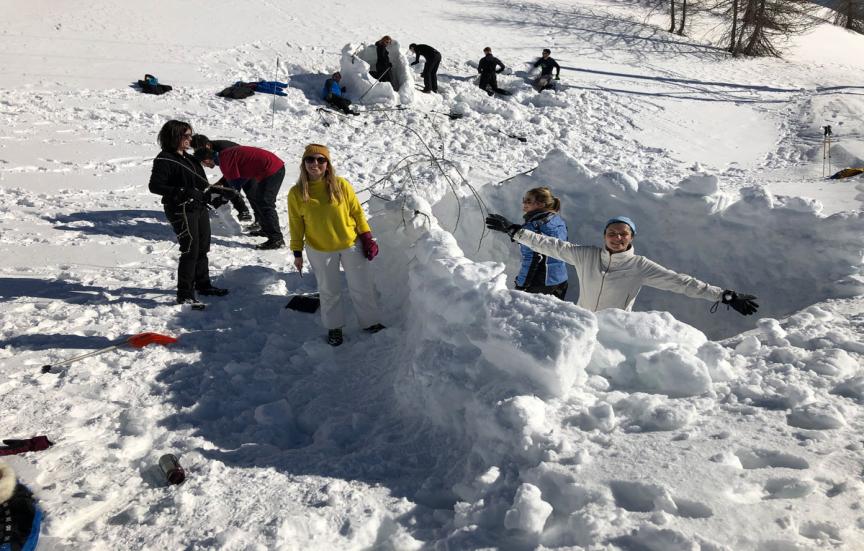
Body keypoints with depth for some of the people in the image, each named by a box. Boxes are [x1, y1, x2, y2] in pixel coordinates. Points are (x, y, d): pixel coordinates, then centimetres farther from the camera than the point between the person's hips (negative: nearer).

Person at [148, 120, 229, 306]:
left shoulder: (188, 158, 14)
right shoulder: (164, 160, -13)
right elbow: (155, 186, -20)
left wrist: (211, 196, 16)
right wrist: (182, 193, -26)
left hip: (200, 207, 9)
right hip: (182, 211, -9)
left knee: (203, 248, 17)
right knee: (190, 251, -9)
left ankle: (203, 285, 34)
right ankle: (185, 295, -1)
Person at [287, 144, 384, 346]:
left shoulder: (341, 185, -13)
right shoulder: (296, 193, -11)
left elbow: (357, 211, -4)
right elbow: (296, 224, -2)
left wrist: (367, 238, -3)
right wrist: (297, 253, 1)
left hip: (351, 245, 0)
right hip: (320, 251, 0)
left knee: (361, 287, 13)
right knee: (329, 291, 16)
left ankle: (370, 322, 34)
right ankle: (334, 327, 36)